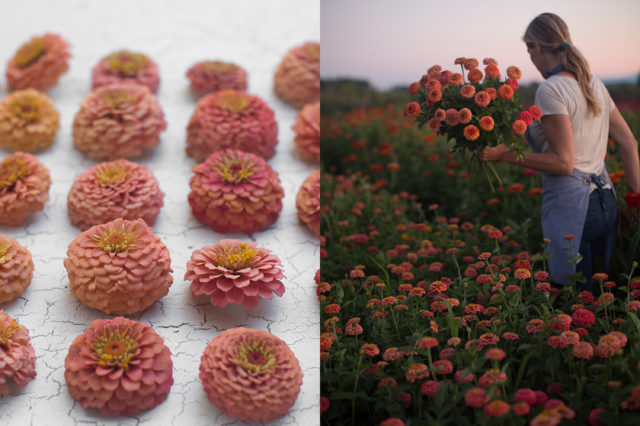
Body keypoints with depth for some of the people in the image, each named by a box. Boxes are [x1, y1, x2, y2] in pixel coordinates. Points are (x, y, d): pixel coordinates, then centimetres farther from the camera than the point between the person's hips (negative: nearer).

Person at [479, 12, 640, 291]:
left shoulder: (551, 90, -13)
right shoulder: (593, 83, 12)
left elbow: (563, 162, -17)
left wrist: (504, 154, -14)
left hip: (569, 203, -8)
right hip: (605, 201, 8)